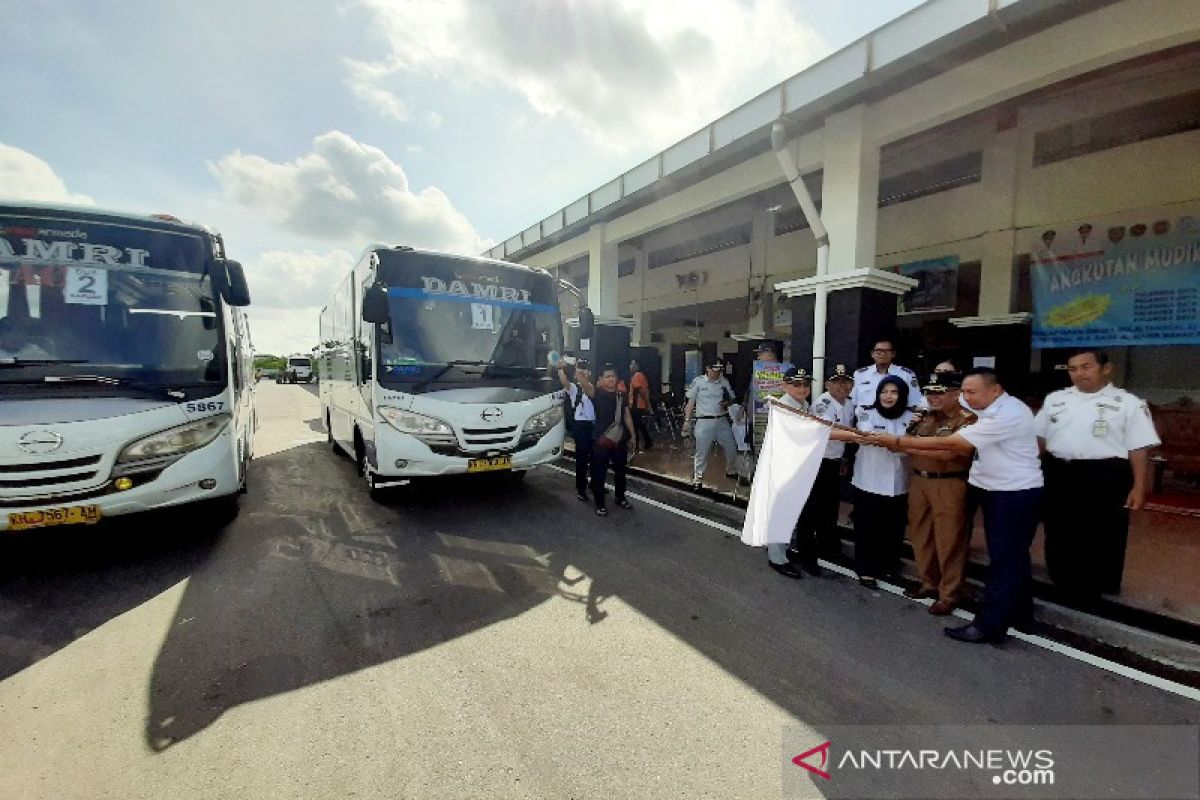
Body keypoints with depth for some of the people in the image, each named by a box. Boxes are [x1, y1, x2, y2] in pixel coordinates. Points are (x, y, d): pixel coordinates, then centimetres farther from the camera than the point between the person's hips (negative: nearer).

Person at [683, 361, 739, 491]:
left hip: (722, 421, 4)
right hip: (704, 422, -4)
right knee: (702, 452, 0)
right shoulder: (698, 381, -3)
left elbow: (732, 398, 16)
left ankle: (730, 471, 37)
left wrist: (727, 403, -8)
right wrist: (687, 420, -3)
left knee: (731, 449, 11)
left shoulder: (724, 382, 6)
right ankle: (697, 478, 15)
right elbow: (691, 402, 1)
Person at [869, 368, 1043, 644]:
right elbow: (958, 449, 6)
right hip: (1001, 492, 10)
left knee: (1004, 560, -2)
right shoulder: (996, 411, 10)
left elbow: (950, 443, -25)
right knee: (1012, 556, 19)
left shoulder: (1007, 415, -23)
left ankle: (990, 625, 6)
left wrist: (898, 441, -21)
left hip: (1017, 494, -10)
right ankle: (1019, 614, 33)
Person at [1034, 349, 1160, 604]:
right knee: (1059, 539, 12)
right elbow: (1039, 438, 14)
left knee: (1102, 543, 6)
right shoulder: (1055, 399, 9)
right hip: (1059, 477, 4)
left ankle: (1095, 598, 22)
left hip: (1105, 480, -4)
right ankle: (1065, 595, 29)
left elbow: (1139, 449, -4)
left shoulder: (1129, 403, -2)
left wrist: (1139, 488, -9)